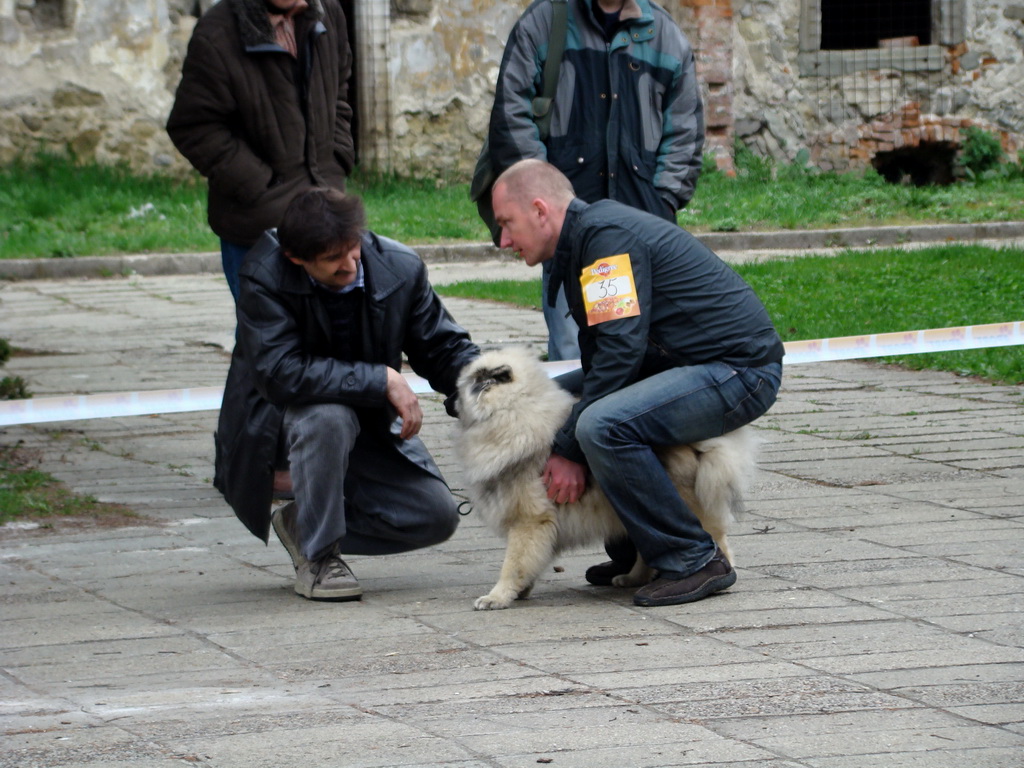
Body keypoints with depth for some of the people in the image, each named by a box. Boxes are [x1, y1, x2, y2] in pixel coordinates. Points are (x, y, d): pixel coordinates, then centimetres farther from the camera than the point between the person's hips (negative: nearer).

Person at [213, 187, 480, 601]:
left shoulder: (400, 267, -12)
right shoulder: (263, 277, -24)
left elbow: (443, 348, 0)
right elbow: (280, 373, -34)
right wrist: (383, 380, -33)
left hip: (369, 424, 5)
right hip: (277, 423, -5)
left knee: (437, 515, -10)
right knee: (329, 417, -39)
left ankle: (303, 523, 10)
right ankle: (318, 556, -19)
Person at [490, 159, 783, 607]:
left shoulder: (606, 234, -16)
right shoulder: (587, 236, 16)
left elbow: (621, 349, -24)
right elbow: (598, 359, 17)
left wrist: (568, 451, -19)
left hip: (740, 370, -11)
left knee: (604, 427, -30)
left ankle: (693, 562, -16)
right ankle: (637, 552, 16)